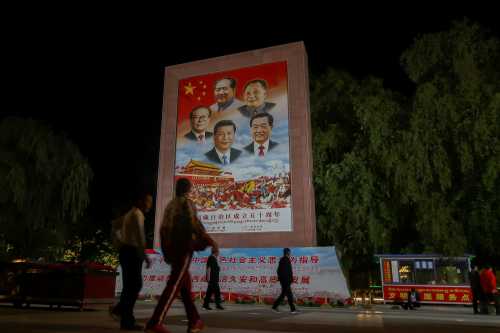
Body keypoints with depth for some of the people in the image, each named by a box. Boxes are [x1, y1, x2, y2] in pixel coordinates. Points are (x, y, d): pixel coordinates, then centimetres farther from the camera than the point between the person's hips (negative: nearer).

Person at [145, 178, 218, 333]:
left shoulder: (170, 204, 18)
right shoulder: (187, 202, -4)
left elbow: (163, 228, 19)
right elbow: (194, 223, -18)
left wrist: (166, 251, 24)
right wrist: (210, 241, -17)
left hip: (171, 249, 8)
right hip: (184, 247, -8)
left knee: (185, 284, 13)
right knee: (175, 284, -10)